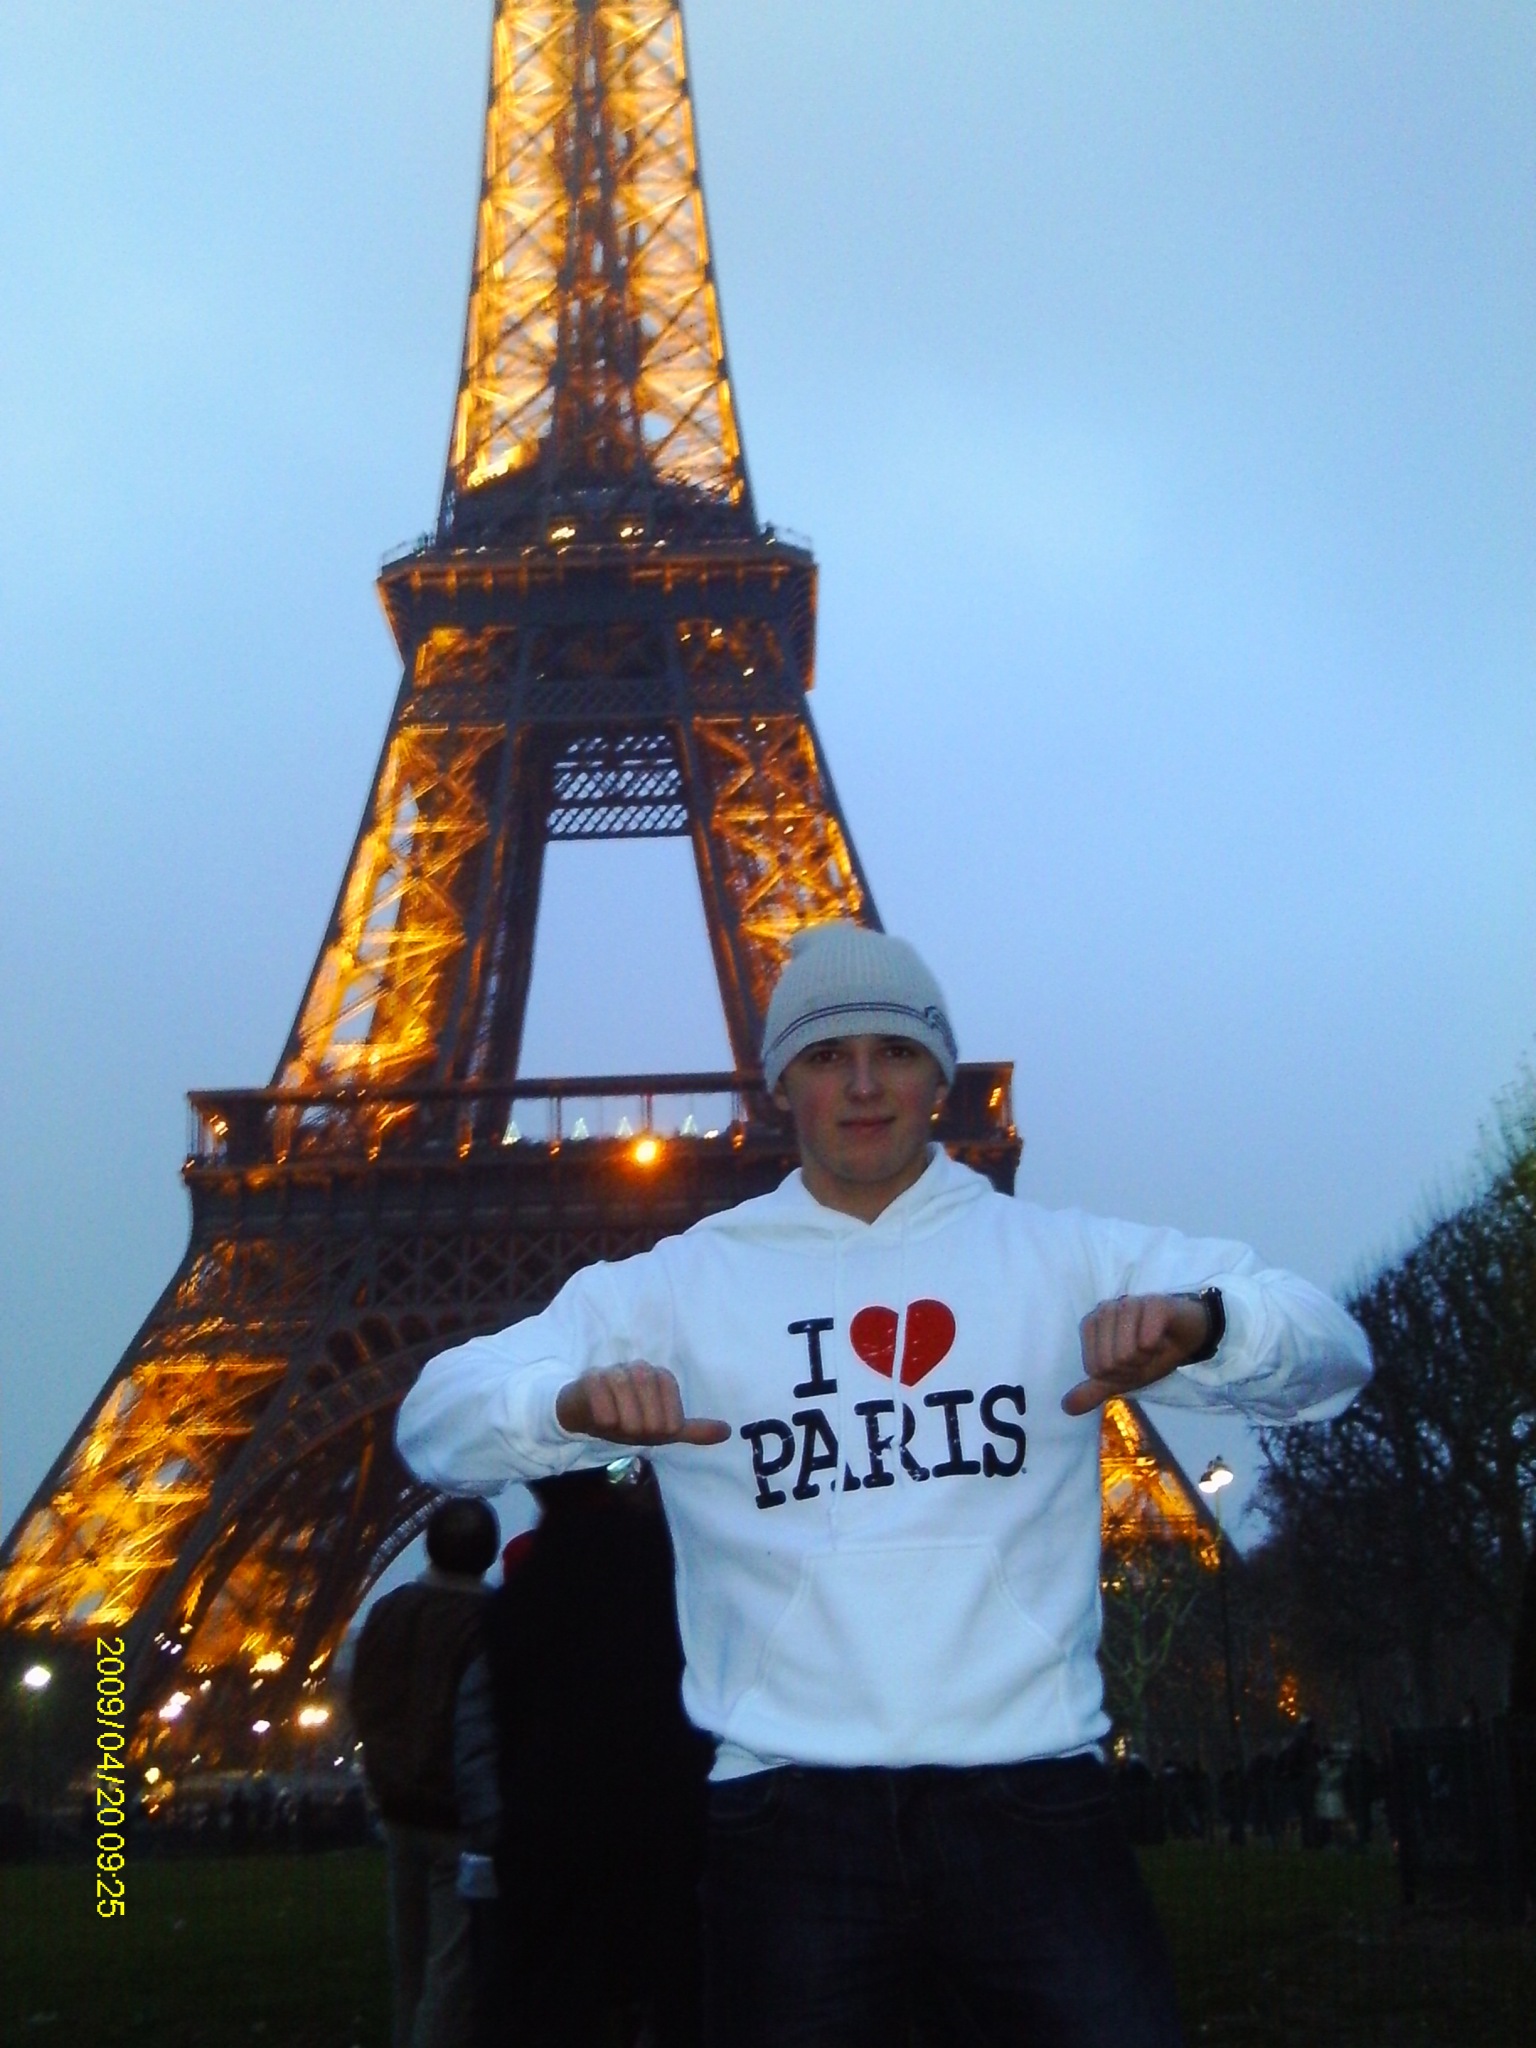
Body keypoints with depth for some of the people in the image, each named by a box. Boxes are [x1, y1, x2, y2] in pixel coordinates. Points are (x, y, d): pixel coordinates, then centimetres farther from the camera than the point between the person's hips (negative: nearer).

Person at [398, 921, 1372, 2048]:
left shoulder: (1064, 1257, 9)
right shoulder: (681, 1283, 8)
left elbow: (1331, 1348, 1)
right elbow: (436, 1419, 1)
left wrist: (1197, 1318, -22)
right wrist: (573, 1400, -22)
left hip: (1032, 1797, 0)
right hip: (791, 1814, 0)